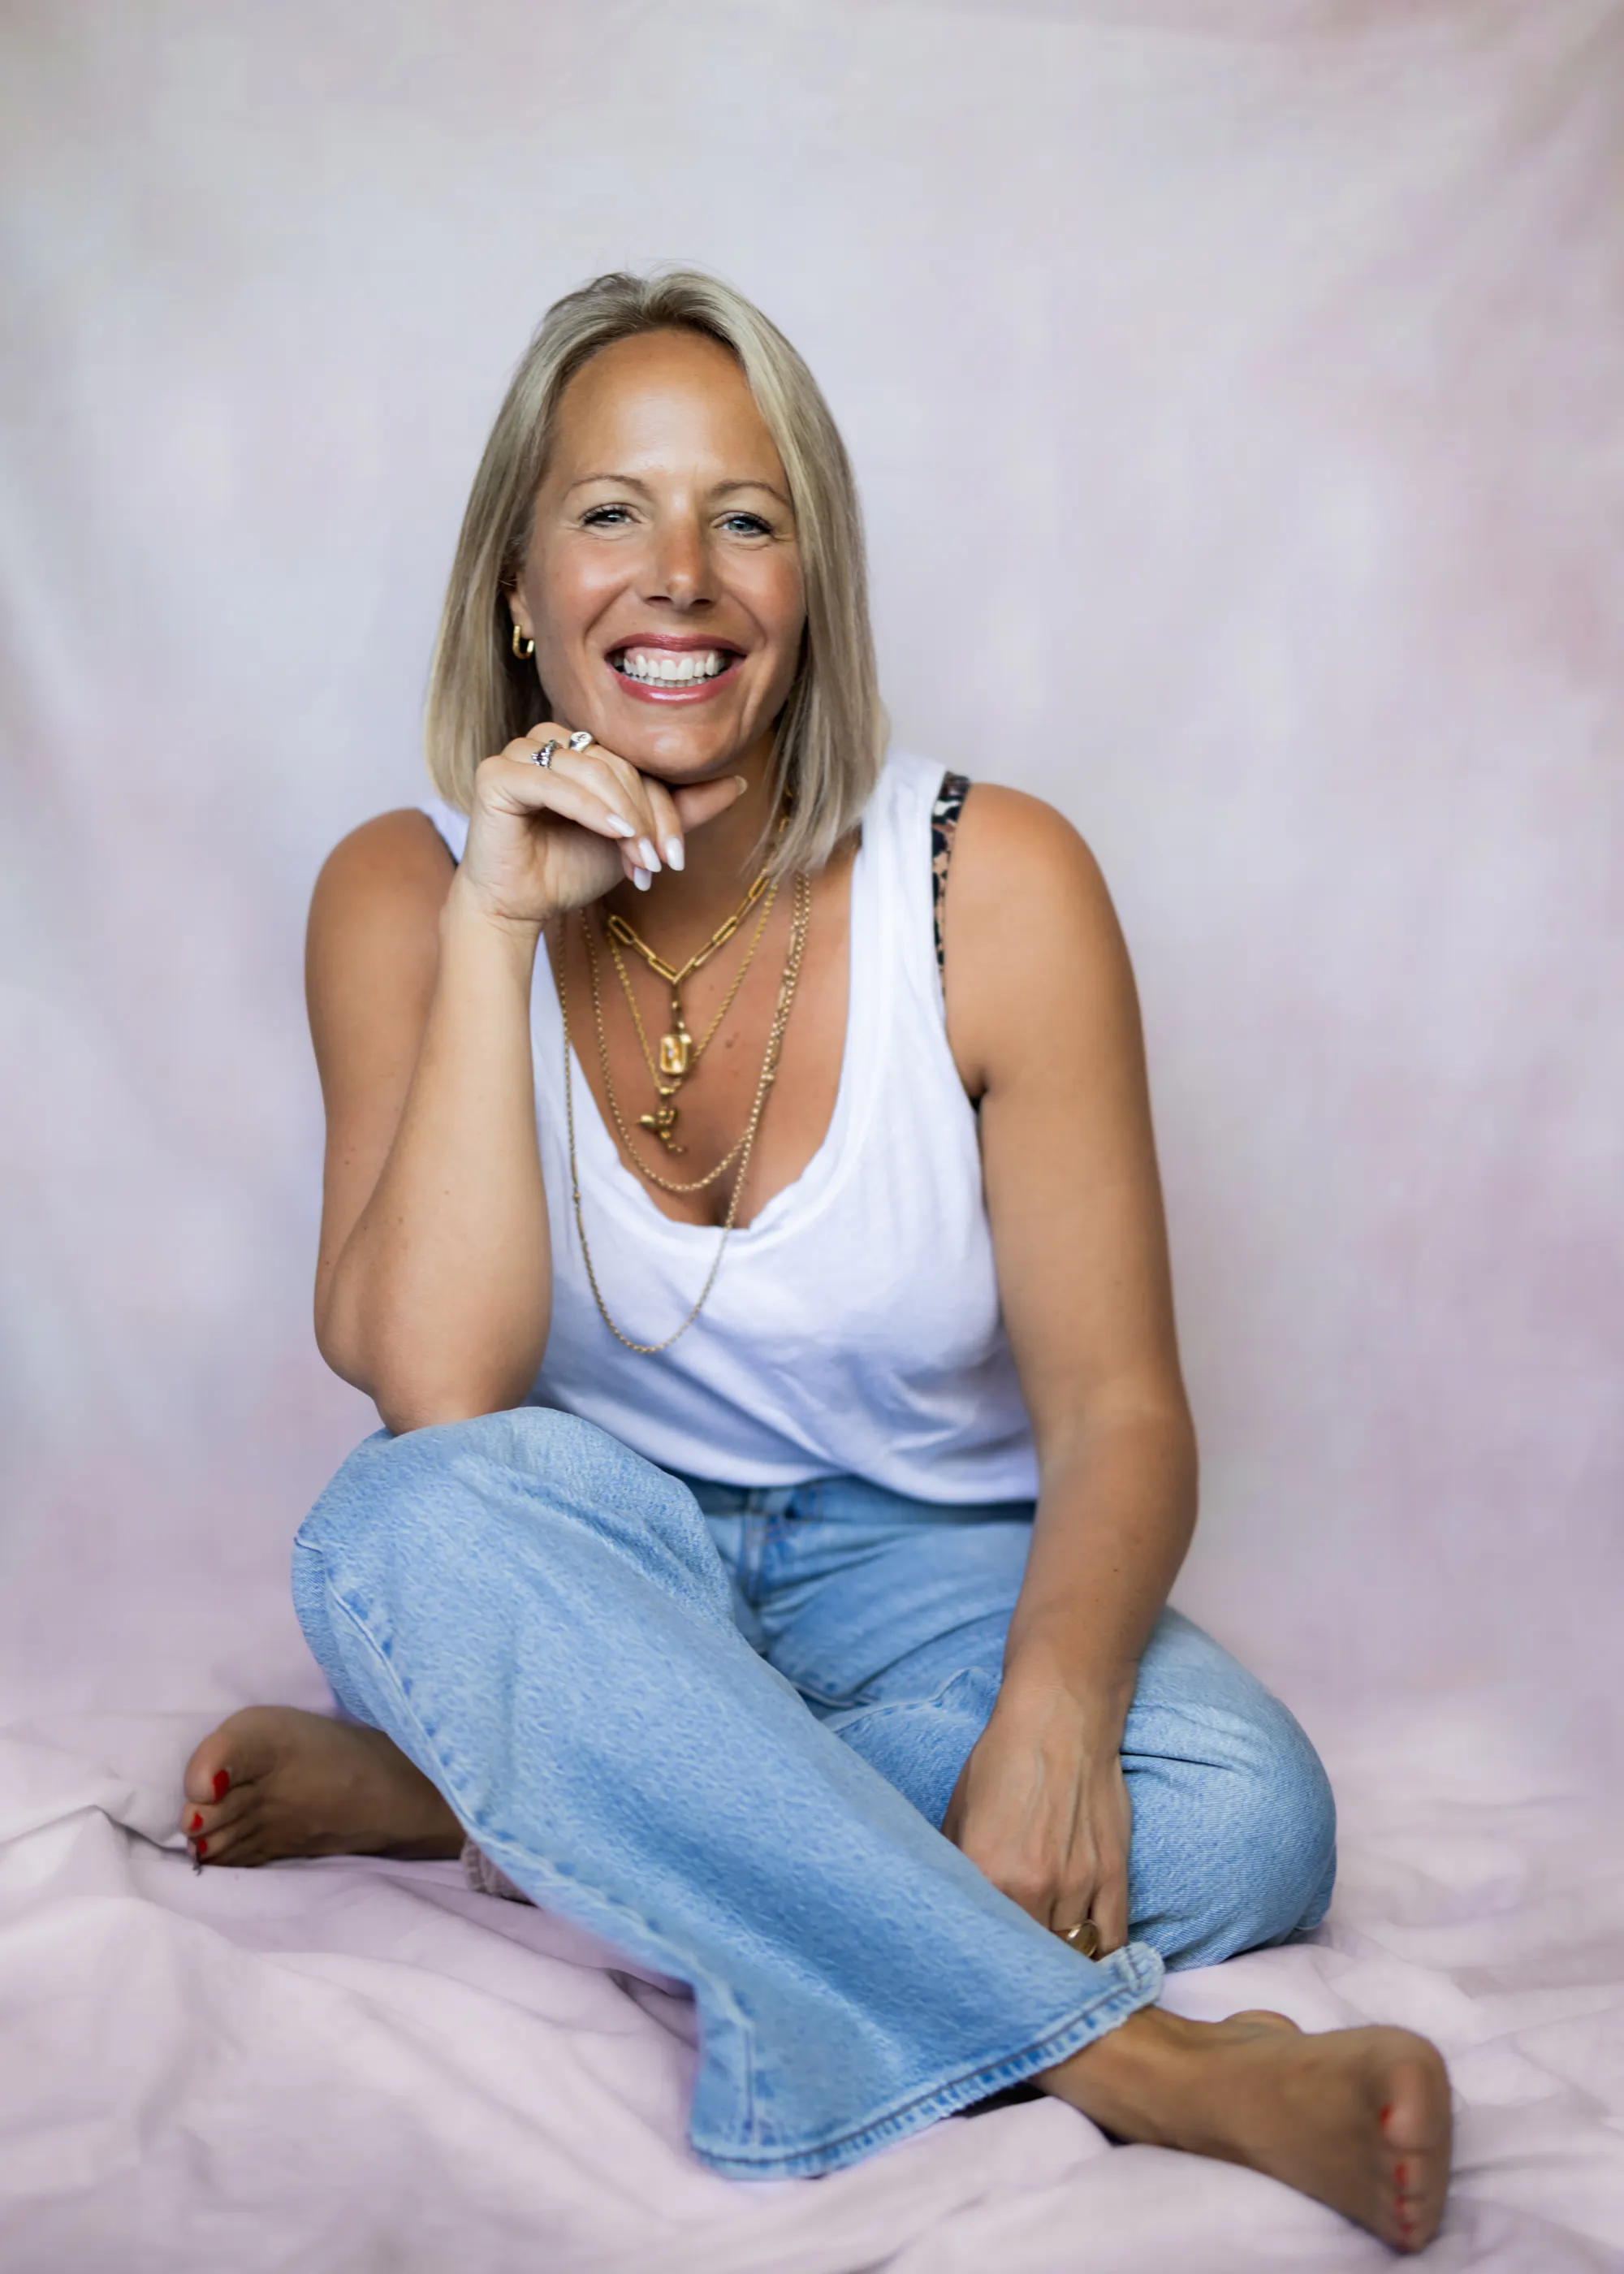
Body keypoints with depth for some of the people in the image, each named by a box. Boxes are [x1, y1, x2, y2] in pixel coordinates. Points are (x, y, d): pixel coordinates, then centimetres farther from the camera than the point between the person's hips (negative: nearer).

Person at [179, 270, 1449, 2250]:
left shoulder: (992, 883, -11)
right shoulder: (406, 892, -8)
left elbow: (1117, 1402, -13)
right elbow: (430, 1390, -22)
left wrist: (1053, 1708, -33)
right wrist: (498, 927, -25)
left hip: (921, 1567, 1)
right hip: (591, 1572, 0)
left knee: (1240, 1811, -28)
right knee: (418, 1522, -35)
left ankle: (474, 1798, -17)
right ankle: (1133, 2054, -31)